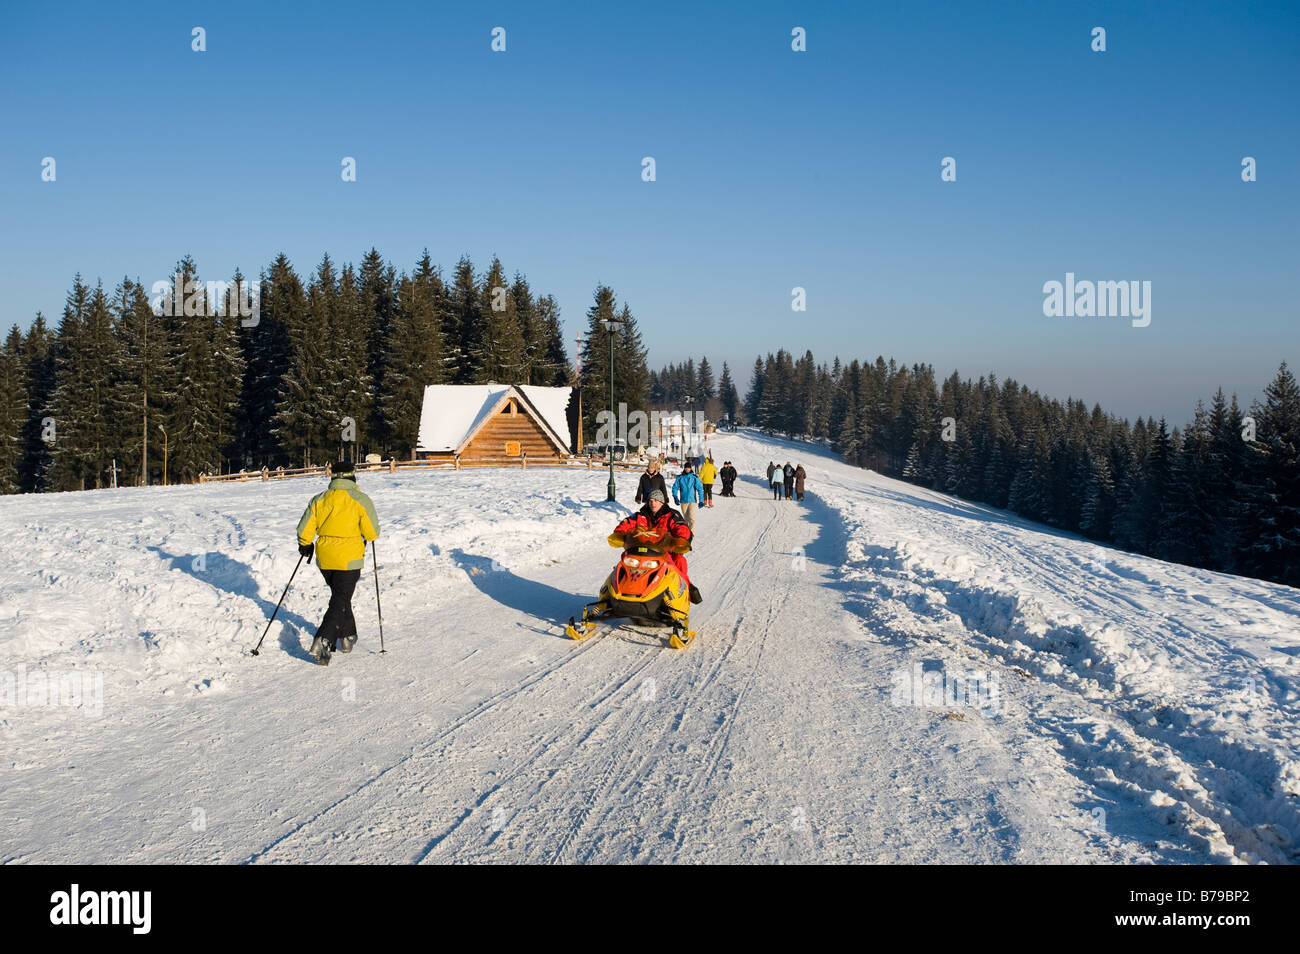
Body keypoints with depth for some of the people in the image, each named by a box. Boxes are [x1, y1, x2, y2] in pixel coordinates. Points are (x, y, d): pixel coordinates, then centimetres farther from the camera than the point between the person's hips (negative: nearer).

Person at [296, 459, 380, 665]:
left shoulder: (318, 500, 1)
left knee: (340, 596, 23)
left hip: (324, 560, 4)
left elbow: (304, 530, 3)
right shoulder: (360, 500, -10)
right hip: (349, 560, -4)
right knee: (340, 603, 0)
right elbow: (373, 533, -9)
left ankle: (347, 637, 30)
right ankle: (323, 641, -16)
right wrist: (364, 535, 14)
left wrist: (305, 545, 22)